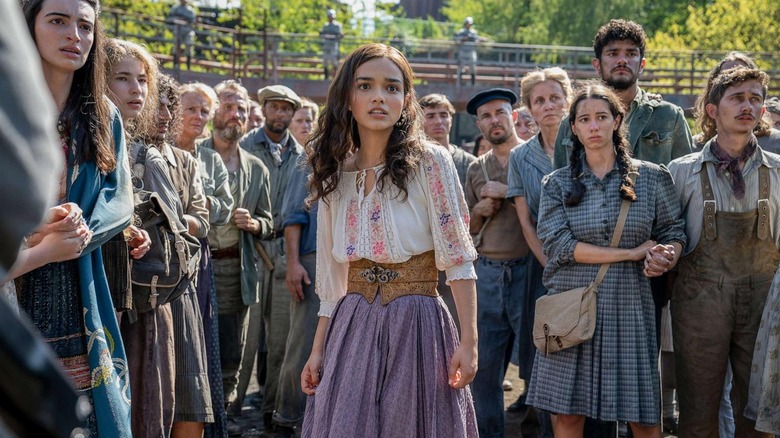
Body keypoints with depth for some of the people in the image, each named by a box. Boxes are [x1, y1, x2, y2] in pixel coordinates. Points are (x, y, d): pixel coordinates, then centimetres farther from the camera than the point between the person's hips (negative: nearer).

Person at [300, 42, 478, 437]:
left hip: (415, 328, -4)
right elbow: (332, 278, 13)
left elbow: (458, 259, -9)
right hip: (352, 329, 4)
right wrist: (318, 350, 11)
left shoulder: (429, 163, -6)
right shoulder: (336, 174, 8)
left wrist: (468, 342, -15)